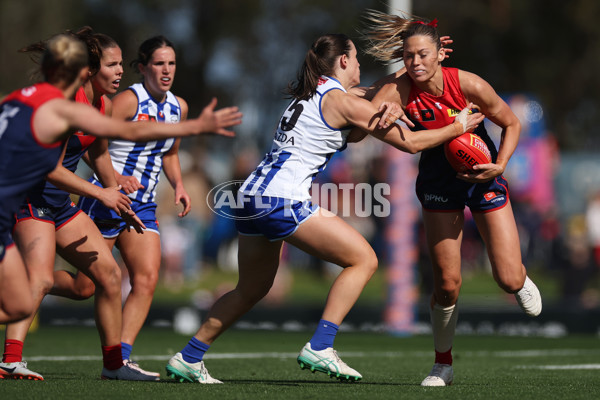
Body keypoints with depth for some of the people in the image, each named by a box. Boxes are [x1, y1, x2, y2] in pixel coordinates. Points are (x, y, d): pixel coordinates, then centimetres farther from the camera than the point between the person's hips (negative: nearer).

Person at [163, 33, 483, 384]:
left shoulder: (309, 93, 20)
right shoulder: (343, 101, -4)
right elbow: (411, 143, 0)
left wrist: (376, 122, 9)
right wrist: (459, 127, 11)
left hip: (252, 195, 9)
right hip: (283, 199, -9)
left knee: (252, 289, 21)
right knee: (364, 259, -3)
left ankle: (188, 359, 22)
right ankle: (319, 348, -10)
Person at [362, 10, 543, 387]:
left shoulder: (468, 84, -21)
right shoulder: (401, 88, -19)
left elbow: (512, 124, -8)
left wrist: (499, 166, -20)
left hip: (483, 175, -1)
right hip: (439, 182, 1)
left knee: (508, 279, -6)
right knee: (447, 284, -2)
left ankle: (522, 281, 34)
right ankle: (443, 364, 19)